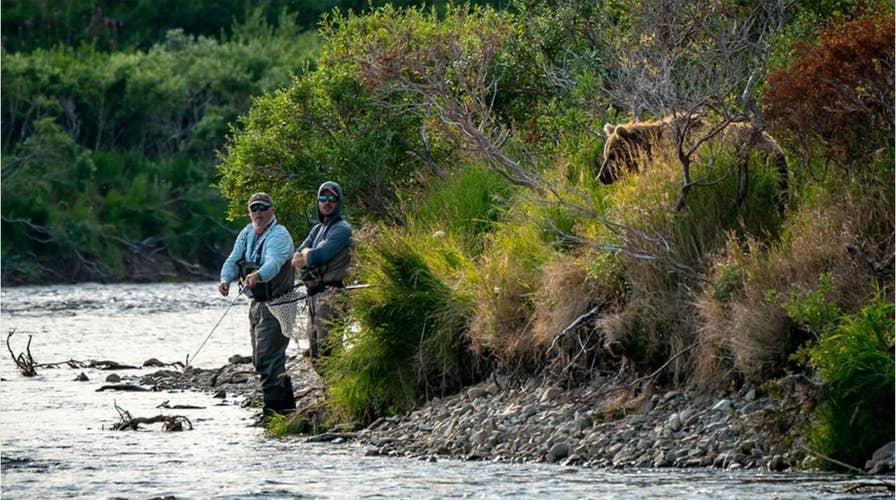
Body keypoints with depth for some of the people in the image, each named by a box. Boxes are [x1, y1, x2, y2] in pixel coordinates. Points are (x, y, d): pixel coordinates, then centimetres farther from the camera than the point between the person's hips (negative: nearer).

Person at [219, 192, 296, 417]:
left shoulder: (279, 235, -15)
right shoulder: (247, 234, 10)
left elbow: (273, 263, -33)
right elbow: (233, 260, 3)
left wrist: (257, 276, -53)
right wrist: (226, 279, -18)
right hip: (256, 303, 9)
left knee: (268, 358, -16)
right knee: (260, 359, 15)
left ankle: (275, 405, -16)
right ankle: (287, 403, 25)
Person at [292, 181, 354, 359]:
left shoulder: (341, 229, -7)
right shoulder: (317, 229, 20)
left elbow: (317, 256, -16)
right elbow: (295, 260, 12)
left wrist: (305, 254, 5)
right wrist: (309, 254, -7)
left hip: (330, 292, -9)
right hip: (313, 294, 9)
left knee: (326, 349, -14)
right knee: (313, 350, 11)